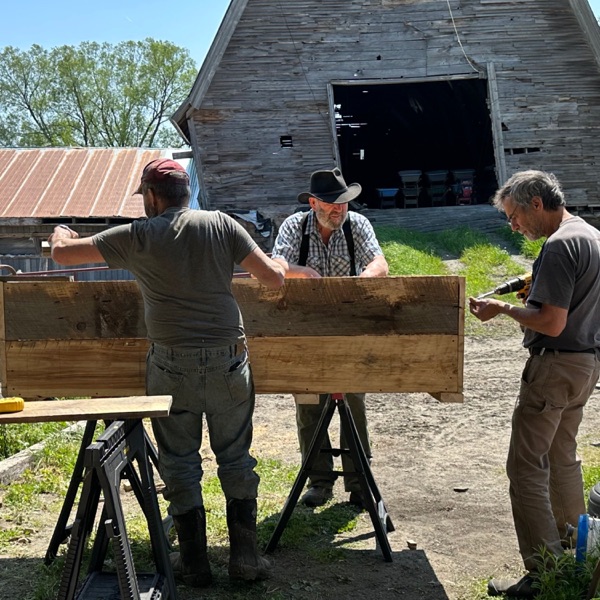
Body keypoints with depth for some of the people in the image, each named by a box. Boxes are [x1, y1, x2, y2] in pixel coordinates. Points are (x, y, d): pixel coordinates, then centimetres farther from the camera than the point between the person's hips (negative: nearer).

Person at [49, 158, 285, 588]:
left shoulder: (138, 236, -2)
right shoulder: (221, 224, 1)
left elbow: (62, 254, 3)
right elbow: (273, 278, -2)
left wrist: (60, 236, 26)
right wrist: (275, 265, 22)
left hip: (172, 365, -1)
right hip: (228, 361, 2)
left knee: (180, 463, 12)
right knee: (235, 458, 14)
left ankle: (194, 563, 21)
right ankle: (245, 556, 19)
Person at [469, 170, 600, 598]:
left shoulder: (560, 245, -20)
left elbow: (551, 323, -24)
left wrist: (504, 309, -13)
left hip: (556, 365, -10)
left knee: (527, 466, -4)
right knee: (562, 458, 21)